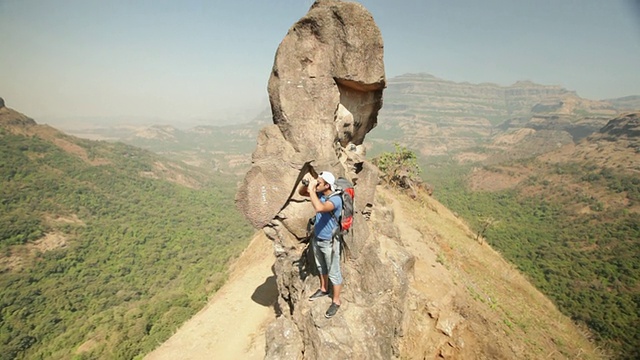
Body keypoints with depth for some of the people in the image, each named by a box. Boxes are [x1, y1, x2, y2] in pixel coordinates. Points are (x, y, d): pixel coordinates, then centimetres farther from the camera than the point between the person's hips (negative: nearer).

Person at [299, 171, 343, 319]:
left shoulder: (335, 199, -29)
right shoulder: (319, 193, -6)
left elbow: (319, 208, -47)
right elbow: (301, 192, 6)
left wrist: (311, 189, -37)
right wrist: (308, 184, -16)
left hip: (329, 242, -8)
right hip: (316, 239, 8)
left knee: (333, 273, 9)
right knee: (321, 267, 27)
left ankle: (336, 301, 26)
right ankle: (324, 289, 49)